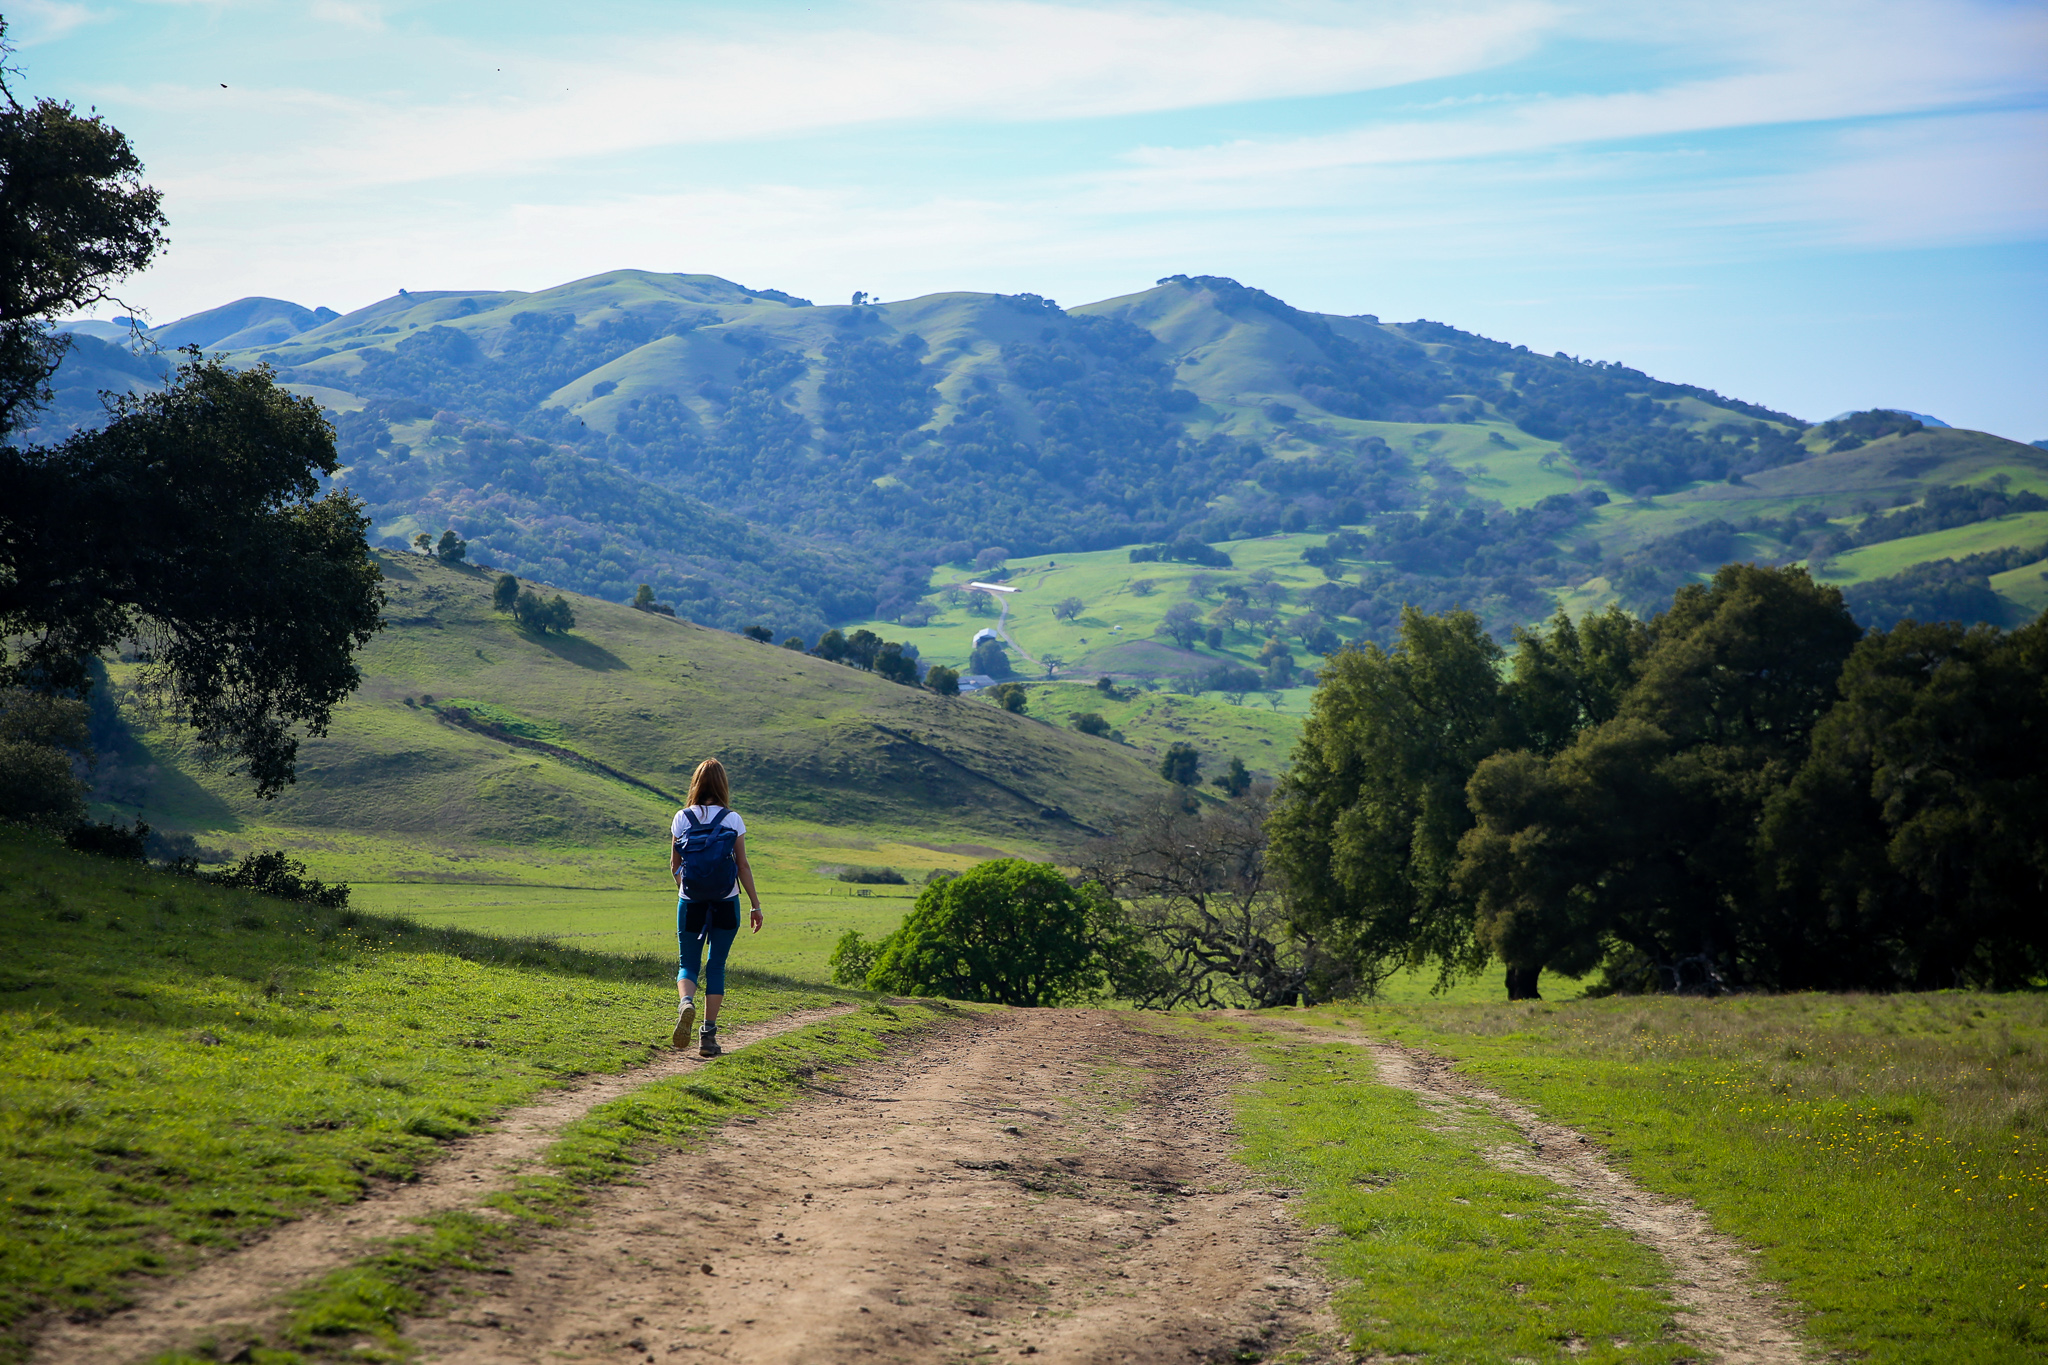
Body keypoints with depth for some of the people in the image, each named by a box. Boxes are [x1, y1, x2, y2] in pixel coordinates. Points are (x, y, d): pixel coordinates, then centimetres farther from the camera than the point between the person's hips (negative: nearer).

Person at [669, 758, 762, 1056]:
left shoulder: (681, 819, -2)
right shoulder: (732, 819, -5)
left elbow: (674, 865, 5)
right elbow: (743, 866, -4)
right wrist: (756, 905, 3)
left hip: (690, 903, 0)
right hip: (726, 903, 0)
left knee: (688, 965, 10)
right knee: (716, 966, 10)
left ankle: (685, 1002, -23)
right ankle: (708, 1035, 5)